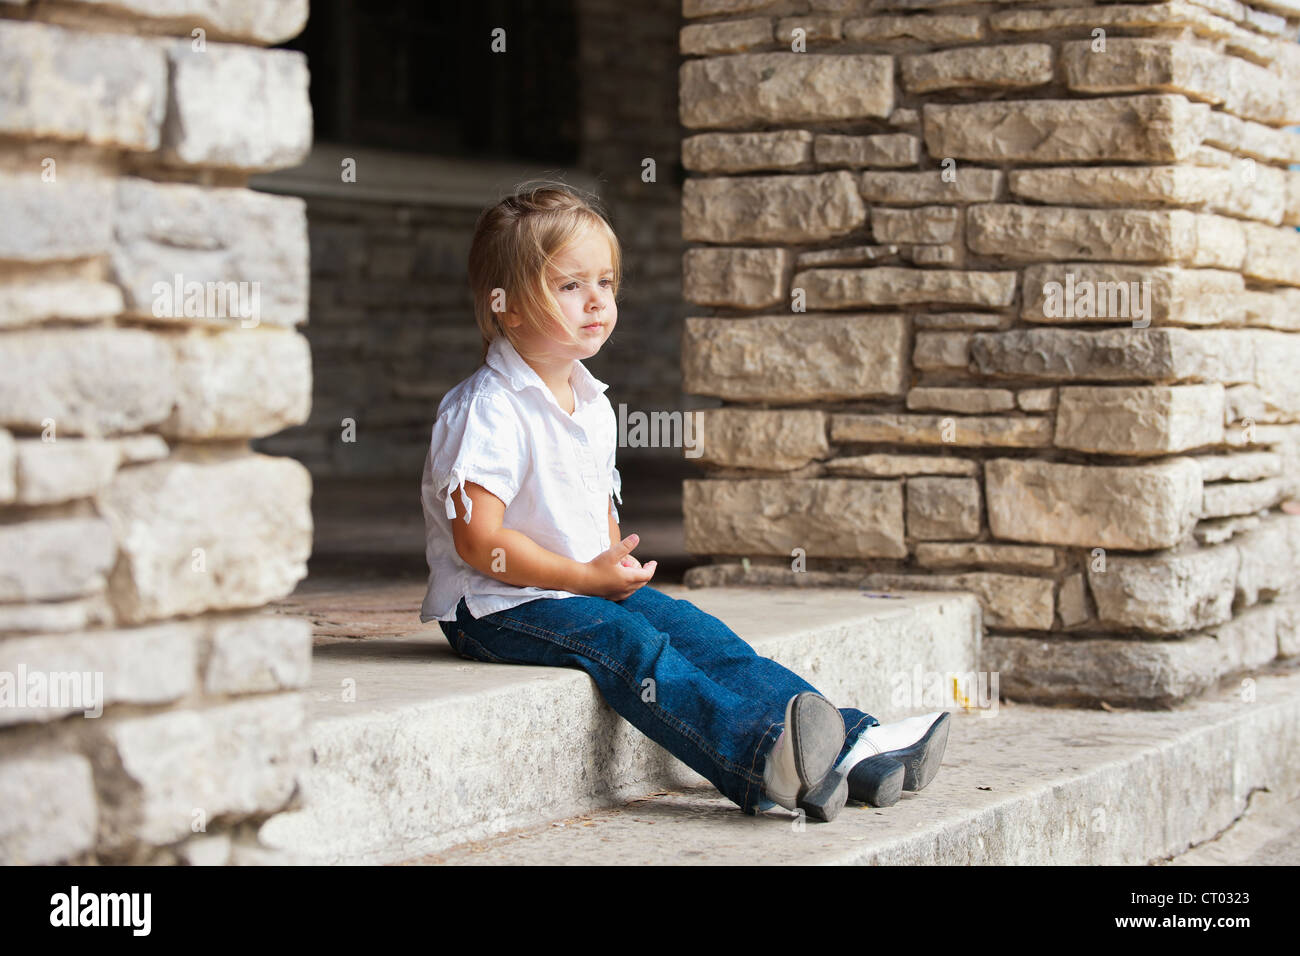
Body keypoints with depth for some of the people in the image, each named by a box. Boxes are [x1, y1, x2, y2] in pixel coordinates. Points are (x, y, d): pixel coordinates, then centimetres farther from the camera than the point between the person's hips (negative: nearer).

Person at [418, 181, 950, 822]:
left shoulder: (591, 404, 13)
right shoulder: (488, 411, -16)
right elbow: (478, 541, -22)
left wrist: (616, 566, 1)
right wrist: (586, 577, -19)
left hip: (588, 585, 9)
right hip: (496, 605, -8)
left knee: (693, 630, -11)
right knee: (629, 644, -30)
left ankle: (850, 746, -20)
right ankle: (764, 759, -52)